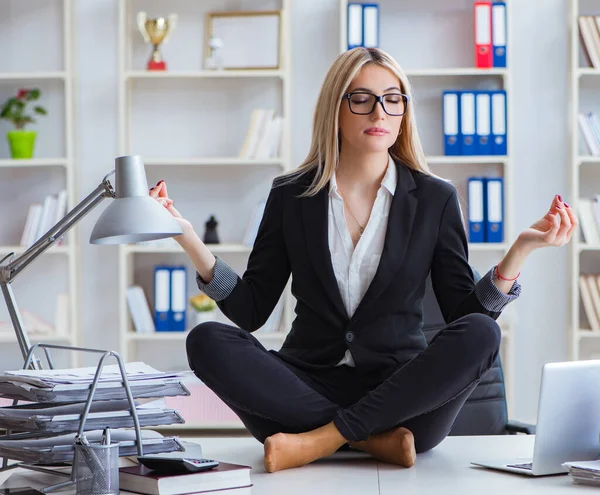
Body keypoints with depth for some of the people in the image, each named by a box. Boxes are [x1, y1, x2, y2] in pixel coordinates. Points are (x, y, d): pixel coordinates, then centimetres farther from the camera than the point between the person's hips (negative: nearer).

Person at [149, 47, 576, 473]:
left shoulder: (434, 199, 6)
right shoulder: (291, 196, 7)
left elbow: (465, 313, 2)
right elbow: (250, 310, 5)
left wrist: (521, 249, -12)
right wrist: (188, 238, -7)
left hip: (398, 394, 0)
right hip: (310, 385, 1)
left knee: (481, 333, -28)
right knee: (208, 341, -25)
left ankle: (319, 440, -26)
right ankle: (374, 438, -26)